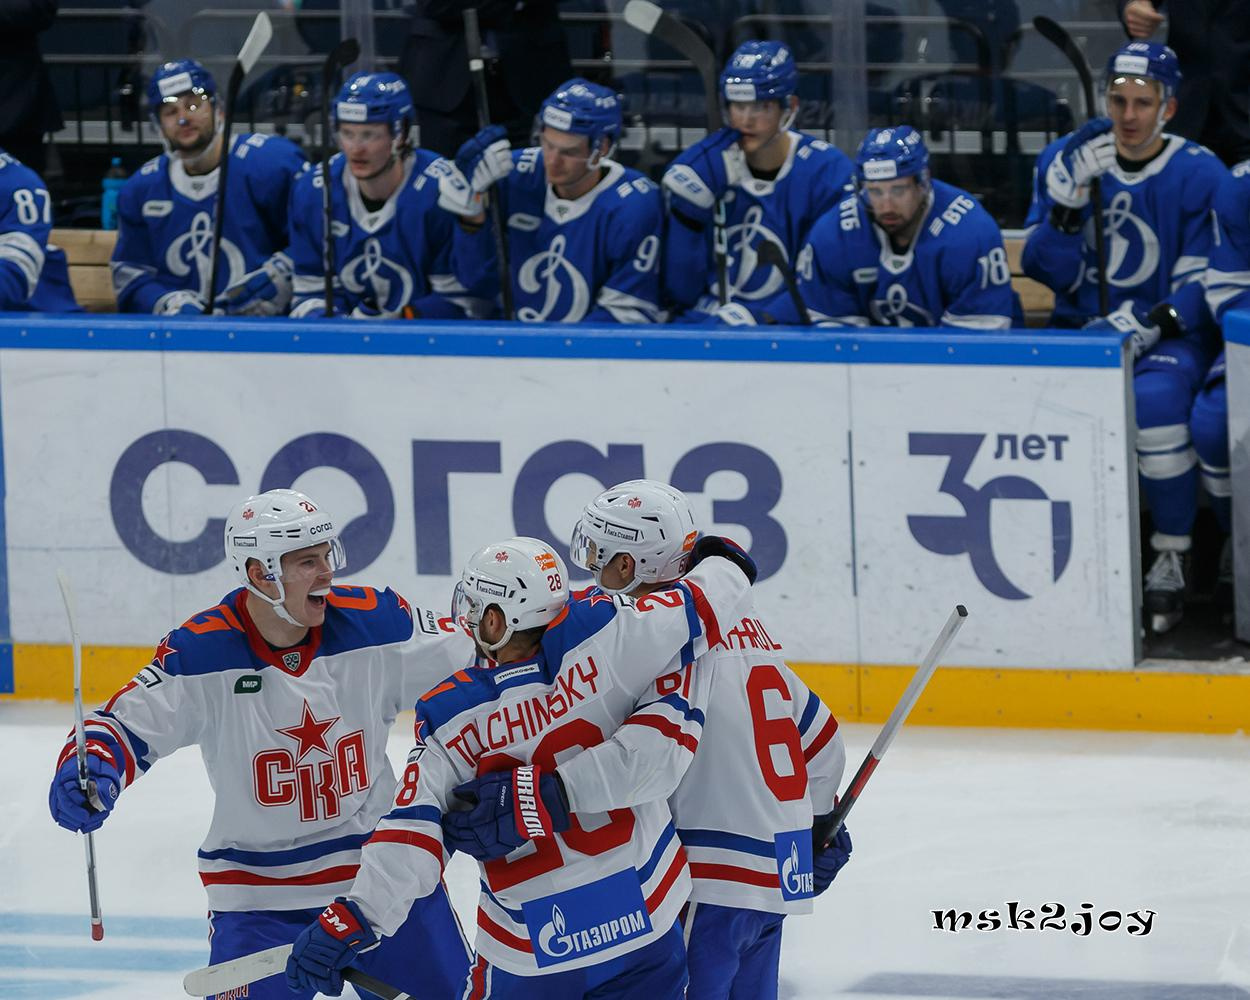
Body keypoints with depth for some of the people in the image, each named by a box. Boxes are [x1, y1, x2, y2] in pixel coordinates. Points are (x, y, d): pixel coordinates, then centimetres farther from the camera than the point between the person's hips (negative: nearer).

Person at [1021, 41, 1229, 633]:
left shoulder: (1200, 175, -6)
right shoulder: (1065, 162, 3)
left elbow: (1202, 286, -8)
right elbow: (1052, 272, -4)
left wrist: (1149, 325, -24)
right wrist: (1069, 196, -19)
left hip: (1172, 337, -3)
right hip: (1083, 333, 3)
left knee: (1155, 401, -36)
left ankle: (1171, 560, -20)